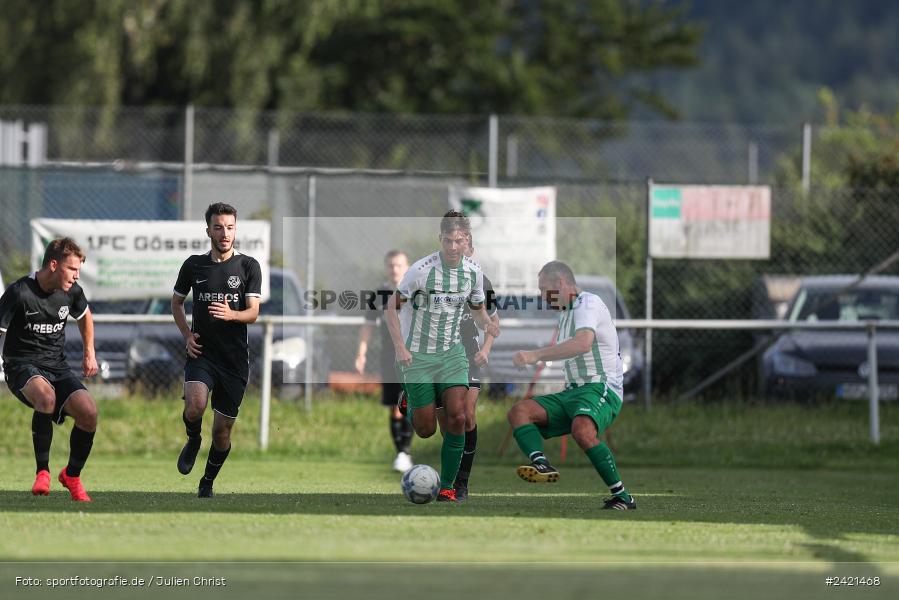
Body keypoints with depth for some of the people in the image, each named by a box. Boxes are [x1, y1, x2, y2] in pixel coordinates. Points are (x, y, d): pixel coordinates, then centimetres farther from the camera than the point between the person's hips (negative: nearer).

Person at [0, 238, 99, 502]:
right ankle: (42, 471, -23)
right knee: (46, 396, -39)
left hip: (57, 365, 6)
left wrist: (89, 353, 21)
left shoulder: (71, 292, 3)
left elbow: (84, 316, 27)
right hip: (22, 365, -6)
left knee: (88, 412, -18)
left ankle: (72, 475, 9)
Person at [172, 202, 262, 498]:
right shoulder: (194, 265, 5)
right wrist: (187, 335, 4)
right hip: (202, 352, 0)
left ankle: (207, 483, 27)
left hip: (235, 358, 0)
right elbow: (176, 302, 19)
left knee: (222, 431, 4)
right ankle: (193, 440, 5)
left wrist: (231, 314, -28)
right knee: (195, 406, -29)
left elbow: (253, 312, -6)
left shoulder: (248, 266, 1)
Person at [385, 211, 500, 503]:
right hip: (417, 355, -3)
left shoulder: (473, 271, -2)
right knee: (426, 430, 0)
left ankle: (447, 486, -4)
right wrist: (399, 347, -18)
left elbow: (478, 311, 14)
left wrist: (489, 326, -9)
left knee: (457, 417, -15)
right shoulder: (422, 269, -16)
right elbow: (391, 307, -9)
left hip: (451, 353, 3)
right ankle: (410, 410, 39)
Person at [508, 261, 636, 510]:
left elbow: (583, 343, -26)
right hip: (572, 391, 9)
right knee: (519, 411, -11)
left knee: (582, 430, -38)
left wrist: (536, 355, -30)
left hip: (600, 389, -9)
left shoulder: (588, 303, -7)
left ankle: (622, 497, -27)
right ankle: (541, 465, -36)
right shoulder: (565, 314, 24)